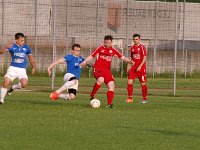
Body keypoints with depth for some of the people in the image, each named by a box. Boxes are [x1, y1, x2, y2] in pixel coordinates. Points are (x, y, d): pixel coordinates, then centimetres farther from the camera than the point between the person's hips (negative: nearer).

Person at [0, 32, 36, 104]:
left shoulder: (26, 47, 3)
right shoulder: (12, 47, -4)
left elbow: (30, 57, 19)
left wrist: (34, 67, 19)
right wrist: (7, 48, -36)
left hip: (22, 69, 1)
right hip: (13, 68, -1)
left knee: (24, 84, -21)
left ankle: (13, 87, 11)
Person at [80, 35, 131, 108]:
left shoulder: (113, 50, 8)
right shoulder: (100, 48, 2)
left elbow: (122, 57, 7)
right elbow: (91, 56, 10)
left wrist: (128, 60, -11)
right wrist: (84, 62, -2)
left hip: (107, 70, 4)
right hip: (98, 68, -4)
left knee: (111, 85, -10)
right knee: (101, 80, -33)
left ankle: (109, 103, -5)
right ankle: (92, 95, -17)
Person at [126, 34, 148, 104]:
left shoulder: (142, 47, -6)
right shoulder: (132, 47, 12)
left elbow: (144, 58, -11)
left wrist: (140, 66, -18)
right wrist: (128, 66, 10)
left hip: (141, 68, -5)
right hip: (133, 68, 5)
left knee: (143, 83, 1)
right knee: (129, 82, -7)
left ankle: (145, 98, 14)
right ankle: (130, 97, 0)